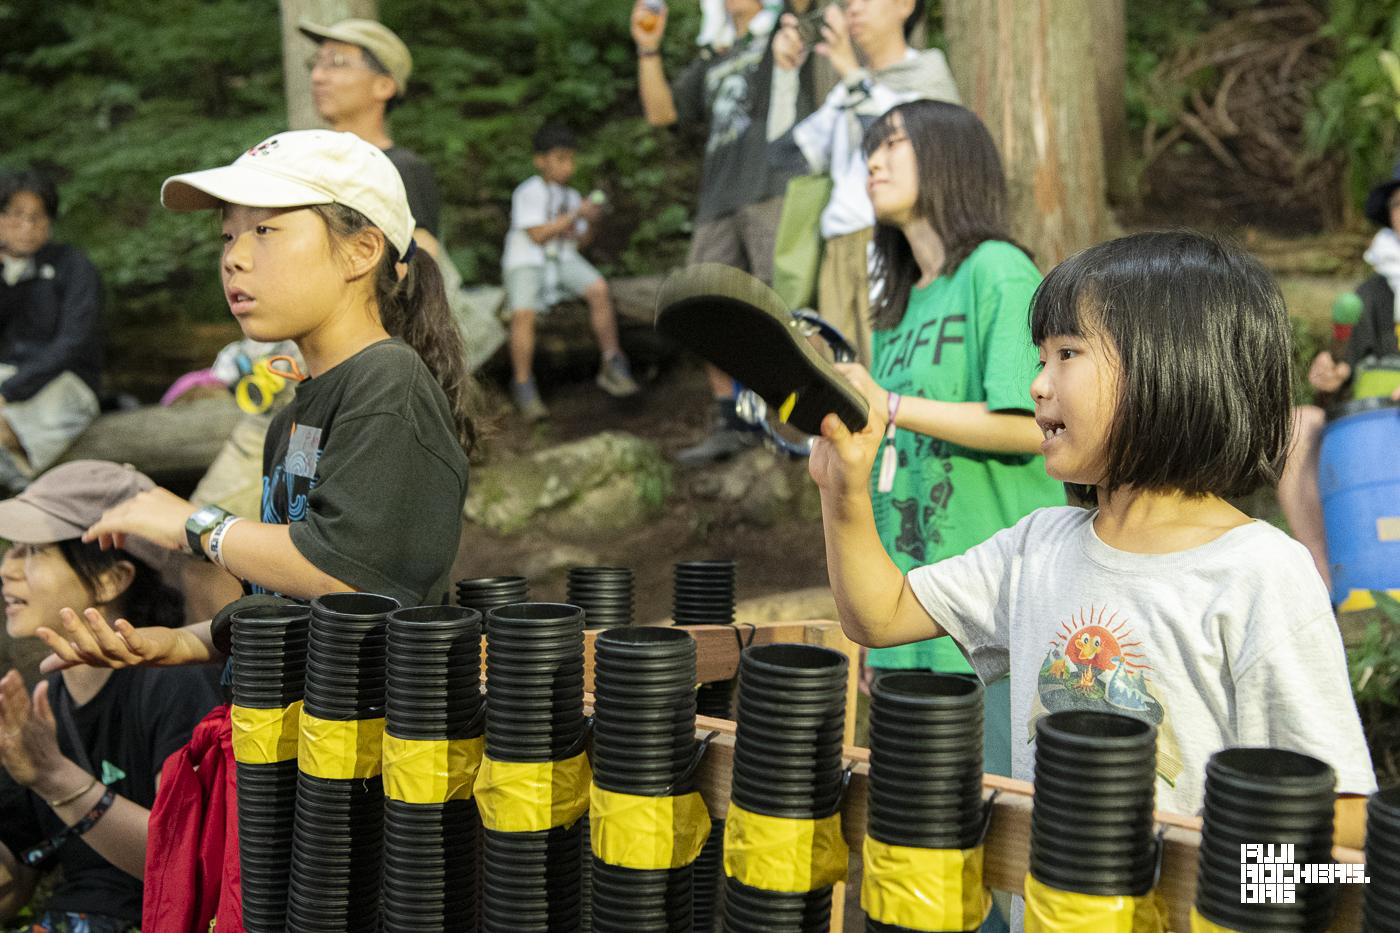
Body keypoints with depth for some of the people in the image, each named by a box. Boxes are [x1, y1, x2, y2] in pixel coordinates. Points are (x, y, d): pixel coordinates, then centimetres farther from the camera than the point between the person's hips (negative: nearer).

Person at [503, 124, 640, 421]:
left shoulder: (572, 196, 16)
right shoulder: (527, 193, -1)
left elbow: (581, 241, 17)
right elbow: (537, 235, -11)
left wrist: (589, 224, -4)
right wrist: (575, 215, -12)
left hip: (564, 259, 4)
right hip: (526, 261, -4)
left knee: (598, 288, -26)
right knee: (523, 312, -31)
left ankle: (612, 366, -15)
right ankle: (524, 389, -20)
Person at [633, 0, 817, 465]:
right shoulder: (712, 63, 29)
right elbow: (661, 111, 23)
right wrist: (649, 49, 15)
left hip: (776, 188, -7)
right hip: (719, 199, 7)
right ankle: (731, 423, 13)